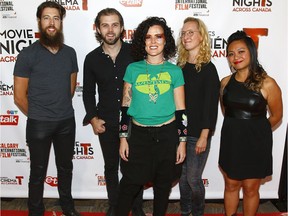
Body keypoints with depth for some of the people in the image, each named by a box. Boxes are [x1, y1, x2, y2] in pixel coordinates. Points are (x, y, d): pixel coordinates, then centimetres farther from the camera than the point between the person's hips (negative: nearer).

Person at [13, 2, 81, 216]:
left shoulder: (70, 53, 1)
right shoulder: (27, 54, -11)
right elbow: (19, 96, -8)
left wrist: (62, 110, 10)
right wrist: (38, 115, 2)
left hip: (67, 122, 4)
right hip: (39, 125, -4)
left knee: (66, 167, 20)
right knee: (38, 172, 11)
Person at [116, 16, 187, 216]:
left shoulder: (175, 71, -1)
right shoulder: (133, 69, 0)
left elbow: (181, 110, 1)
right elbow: (126, 106, 3)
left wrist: (182, 141, -1)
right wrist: (123, 138, 1)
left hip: (167, 134, 0)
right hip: (138, 133, 0)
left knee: (163, 183, 14)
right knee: (130, 182, 6)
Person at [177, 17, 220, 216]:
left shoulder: (208, 69, -10)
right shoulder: (180, 65, 5)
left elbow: (211, 105, -12)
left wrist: (204, 136, -14)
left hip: (197, 134, -5)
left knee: (193, 178, 5)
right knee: (182, 174, 15)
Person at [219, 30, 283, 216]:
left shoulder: (267, 84, -15)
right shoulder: (226, 82, -2)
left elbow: (276, 115, -2)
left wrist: (256, 130, 8)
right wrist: (236, 128, 10)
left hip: (256, 143, -3)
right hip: (231, 140, 4)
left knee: (250, 188, 12)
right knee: (231, 185, 16)